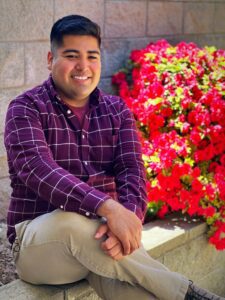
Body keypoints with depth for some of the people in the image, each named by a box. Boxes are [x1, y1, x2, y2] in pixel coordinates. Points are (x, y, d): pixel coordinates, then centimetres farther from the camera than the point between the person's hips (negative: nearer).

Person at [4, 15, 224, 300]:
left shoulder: (116, 110, 9)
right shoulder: (27, 108, -4)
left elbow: (131, 169, -5)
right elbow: (37, 169, -22)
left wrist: (127, 216, -29)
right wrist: (109, 208, -37)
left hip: (103, 233, 1)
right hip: (38, 243, -1)